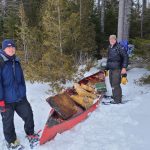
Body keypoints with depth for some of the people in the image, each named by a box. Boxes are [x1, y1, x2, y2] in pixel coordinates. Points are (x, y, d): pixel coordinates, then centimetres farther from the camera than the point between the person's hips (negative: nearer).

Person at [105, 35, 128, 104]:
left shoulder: (119, 47, -8)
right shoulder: (109, 48, 15)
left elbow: (125, 57, -12)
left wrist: (124, 67, -18)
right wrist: (106, 68, 24)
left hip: (117, 69, -8)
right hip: (111, 69, 8)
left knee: (115, 85, -9)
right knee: (112, 84, 11)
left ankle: (118, 100, -1)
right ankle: (115, 97, 24)